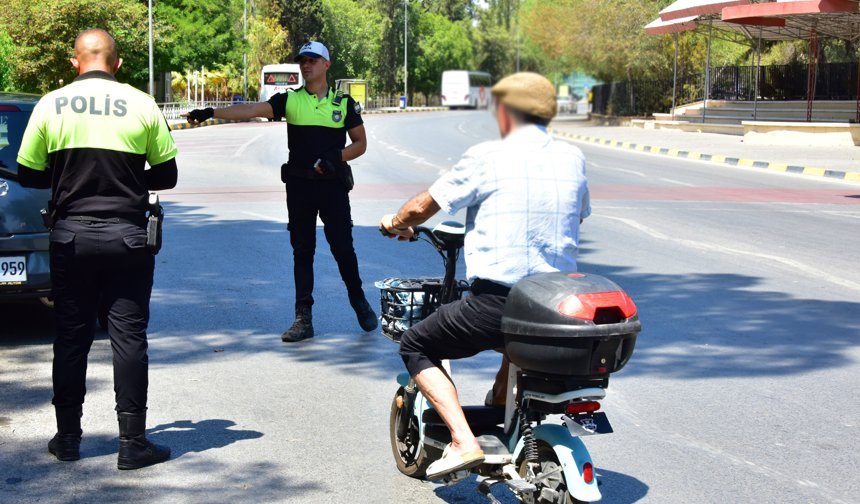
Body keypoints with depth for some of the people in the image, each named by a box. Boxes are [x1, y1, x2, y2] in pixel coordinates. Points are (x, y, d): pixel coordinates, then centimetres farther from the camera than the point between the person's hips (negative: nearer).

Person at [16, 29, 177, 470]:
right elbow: (166, 175, 3)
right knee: (128, 336, 3)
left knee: (71, 337, 11)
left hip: (71, 235, 1)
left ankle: (67, 437, 19)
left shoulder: (50, 105, -1)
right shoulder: (142, 105, -3)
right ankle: (133, 442, 4)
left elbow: (28, 175, 5)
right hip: (127, 236, -1)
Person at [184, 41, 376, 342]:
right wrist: (211, 113, -22)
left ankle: (359, 301, 23)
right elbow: (252, 110, -9)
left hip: (333, 184, -1)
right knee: (302, 251, 4)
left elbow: (360, 143, 8)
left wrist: (337, 157, -12)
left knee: (342, 247, -1)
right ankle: (303, 319, 8)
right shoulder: (290, 100, 4)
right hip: (299, 184, 1)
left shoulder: (343, 103, 4)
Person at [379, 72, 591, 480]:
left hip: (496, 301, -6)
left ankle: (463, 442, -1)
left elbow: (423, 207, 0)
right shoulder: (573, 159, 8)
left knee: (415, 346, 13)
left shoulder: (487, 158, -6)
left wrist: (396, 223, 22)